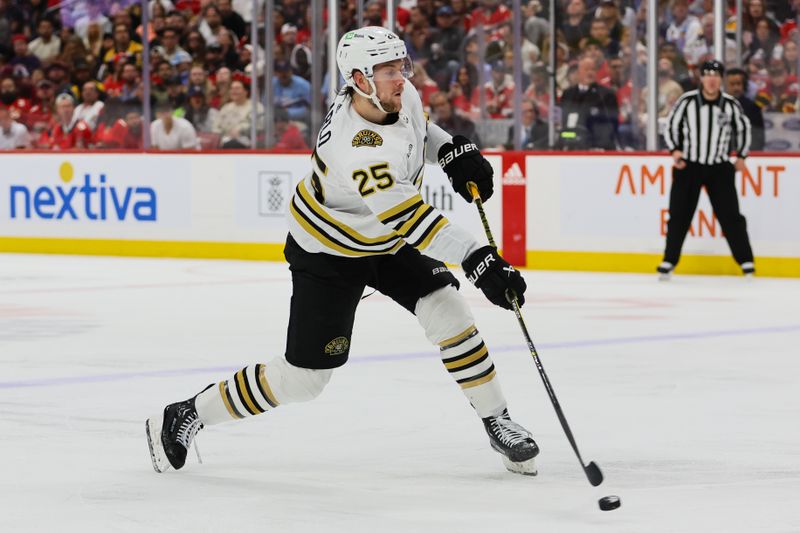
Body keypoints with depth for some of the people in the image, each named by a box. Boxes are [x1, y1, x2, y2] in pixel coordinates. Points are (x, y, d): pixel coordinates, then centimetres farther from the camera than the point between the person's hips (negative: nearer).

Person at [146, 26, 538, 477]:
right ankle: (186, 416, 14)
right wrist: (479, 259, -48)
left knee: (448, 311, -12)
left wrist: (454, 151, -3)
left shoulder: (403, 97, -14)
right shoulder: (354, 149, -39)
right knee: (304, 378, -2)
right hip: (328, 254, -7)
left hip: (387, 241, 7)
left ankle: (497, 420, 4)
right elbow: (410, 220, -44)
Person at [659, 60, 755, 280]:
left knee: (730, 215, -1)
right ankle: (669, 262, 7)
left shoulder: (731, 105, -4)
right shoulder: (687, 101, -8)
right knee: (679, 216, 0)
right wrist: (675, 150, -9)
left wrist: (741, 156, 10)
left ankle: (746, 261, 5)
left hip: (720, 168, 1)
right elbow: (671, 125, 2)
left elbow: (743, 128, 12)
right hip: (688, 166, 0)